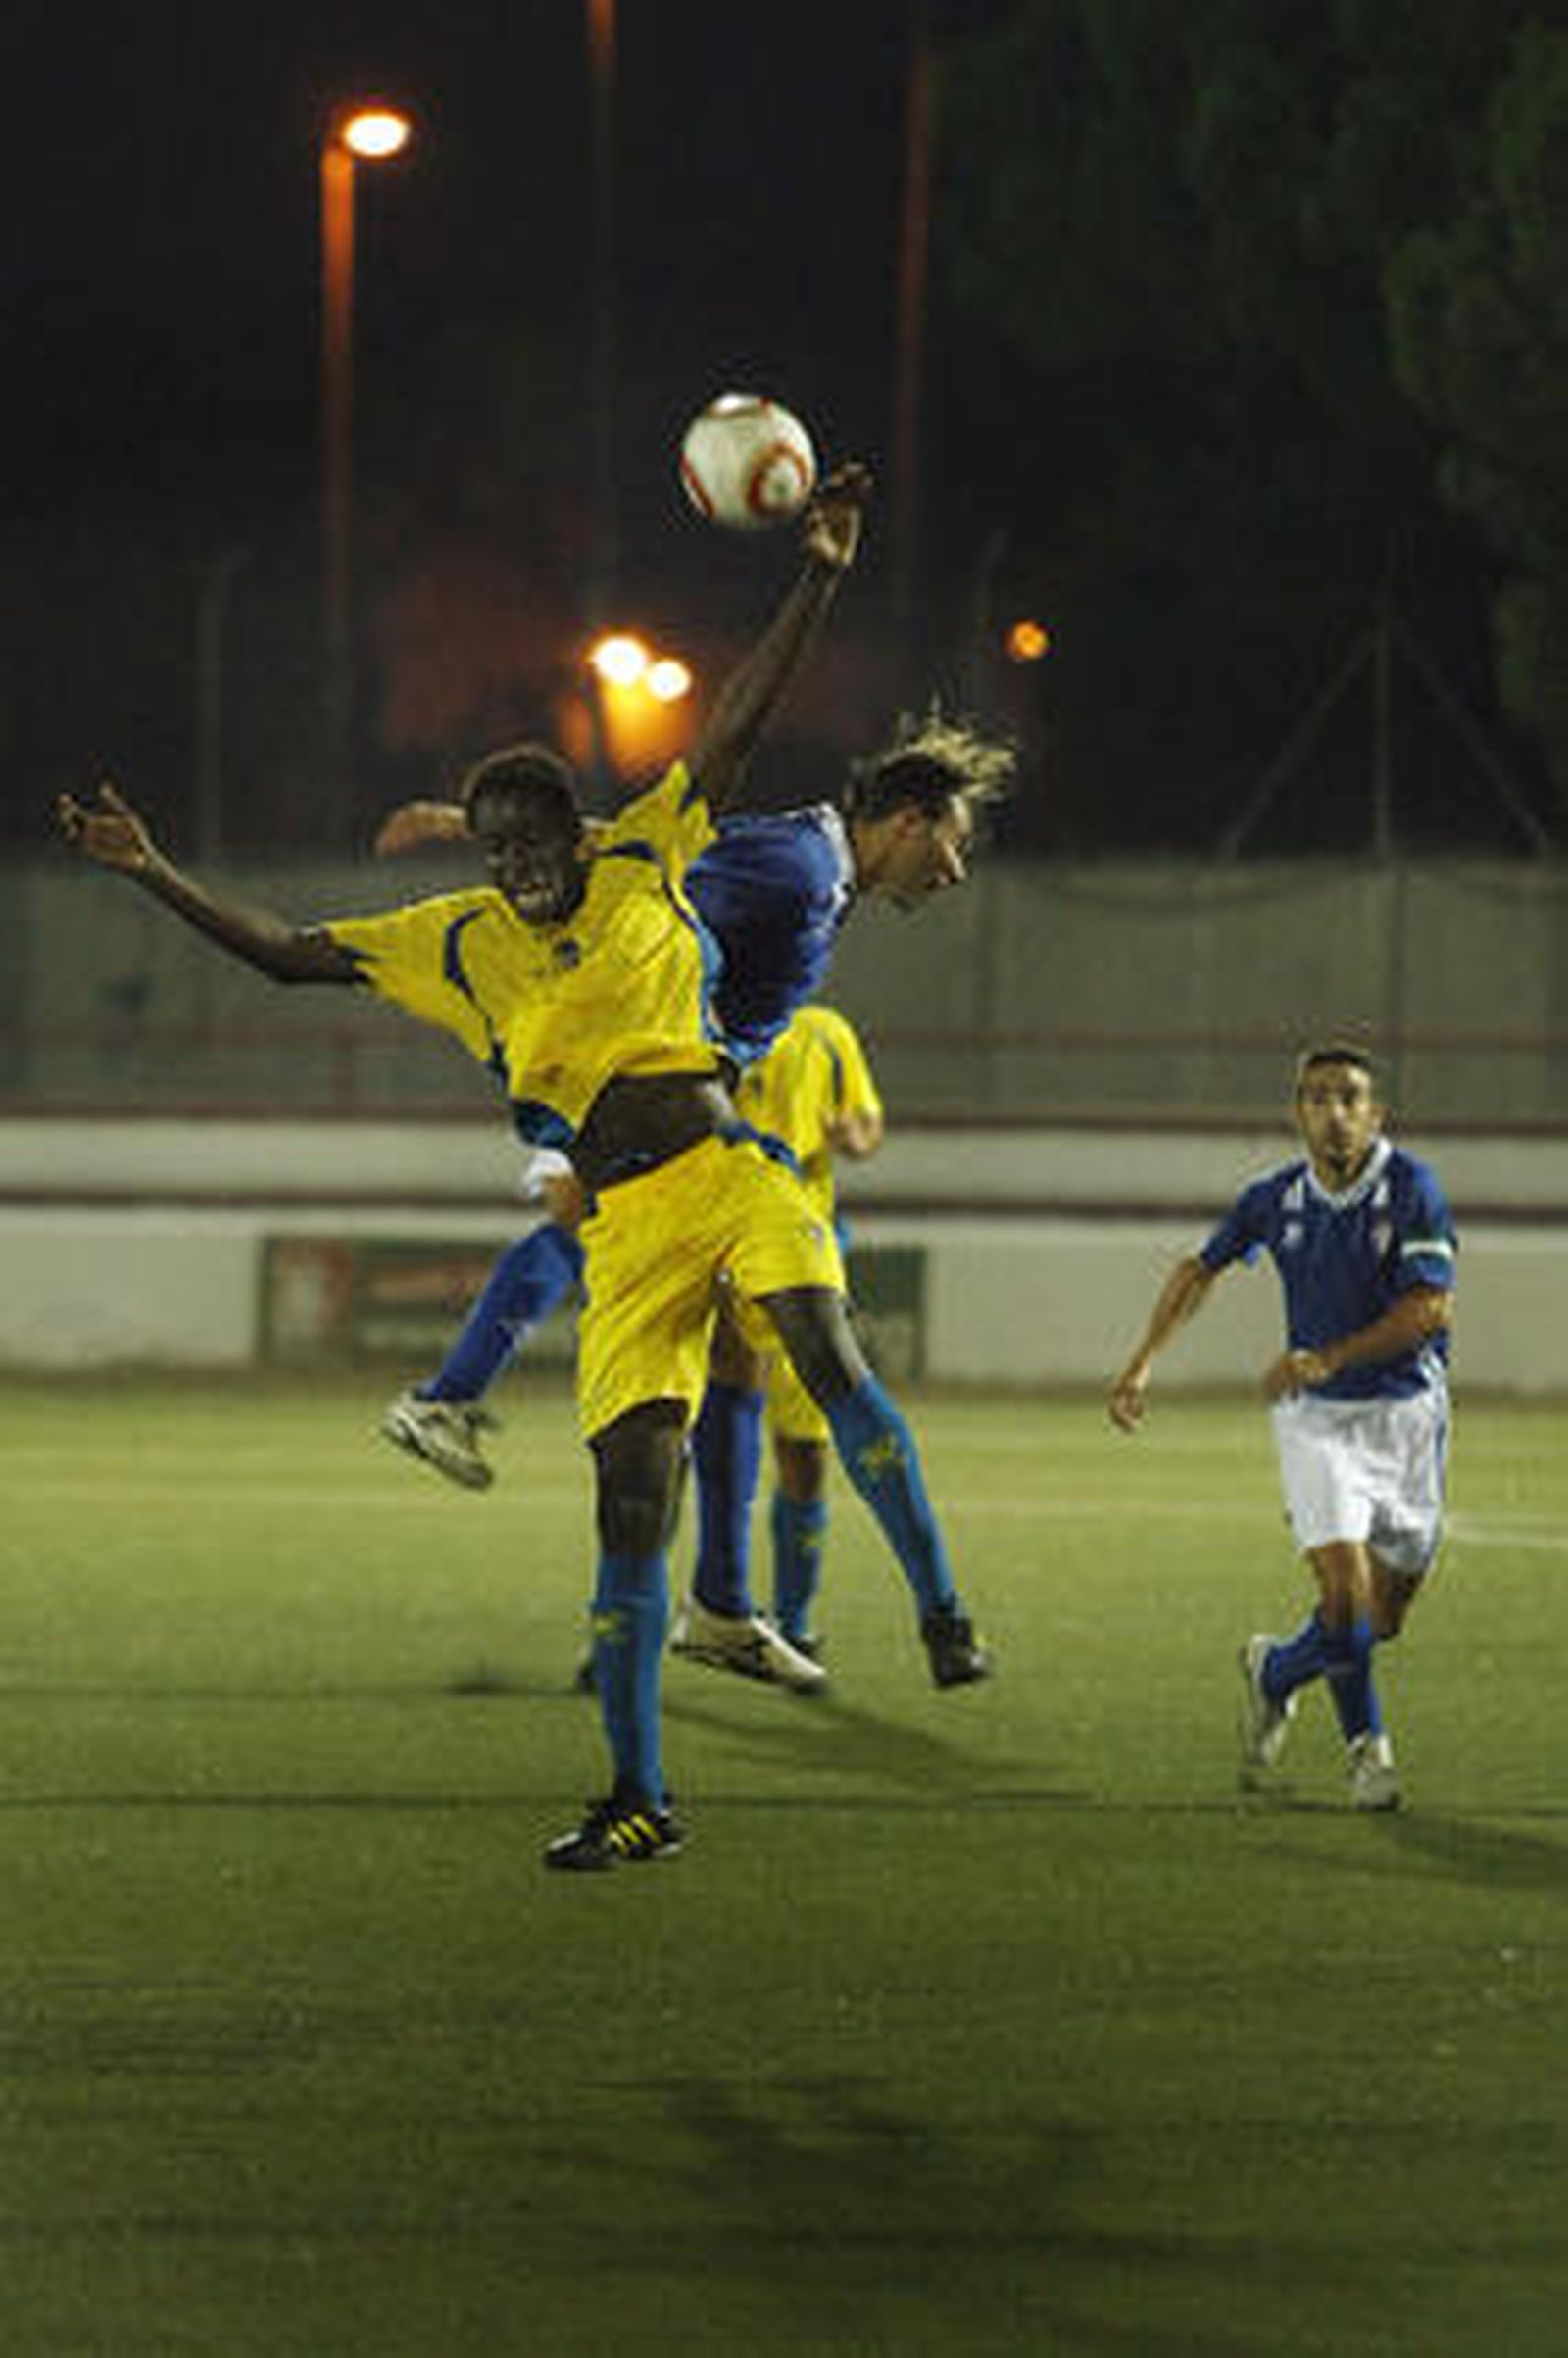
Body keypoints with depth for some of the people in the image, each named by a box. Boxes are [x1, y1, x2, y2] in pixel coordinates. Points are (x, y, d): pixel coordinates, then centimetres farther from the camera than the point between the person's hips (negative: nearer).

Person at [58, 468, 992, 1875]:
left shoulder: (642, 862, 7)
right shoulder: (455, 946, 11)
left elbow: (740, 726, 2)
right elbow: (286, 954, 12)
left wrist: (819, 579, -7)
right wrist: (157, 878, 3)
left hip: (728, 1167, -2)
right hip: (625, 1224, 2)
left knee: (831, 1359, -29)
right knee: (630, 1500, -2)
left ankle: (942, 1610, -19)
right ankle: (640, 1801, 3)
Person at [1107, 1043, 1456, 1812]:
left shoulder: (1410, 1187, -11)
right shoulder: (1276, 1199, -1)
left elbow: (1431, 1307, -16)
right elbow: (1200, 1270, 16)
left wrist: (1329, 1358, -21)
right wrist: (1141, 1365, 11)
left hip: (1405, 1411, 0)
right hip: (1317, 1417, 0)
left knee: (1384, 1617, 6)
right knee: (1346, 1598, -16)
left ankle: (1274, 1673, 35)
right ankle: (1366, 1744, 8)